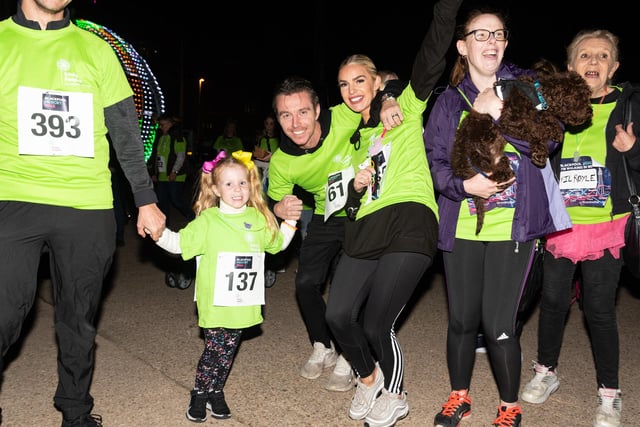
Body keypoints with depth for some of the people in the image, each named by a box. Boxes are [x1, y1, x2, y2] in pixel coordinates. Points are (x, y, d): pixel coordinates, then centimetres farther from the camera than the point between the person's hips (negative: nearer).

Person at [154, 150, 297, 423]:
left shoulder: (258, 219, 6)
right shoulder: (207, 221, -6)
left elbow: (278, 243, 22)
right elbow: (178, 243, -5)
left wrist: (290, 221, 11)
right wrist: (158, 231, -20)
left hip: (242, 305, 4)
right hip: (214, 305, -3)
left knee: (228, 352, 13)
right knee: (215, 350, -1)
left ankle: (216, 393, 33)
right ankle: (199, 395, 21)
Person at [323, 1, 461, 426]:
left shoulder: (406, 108, 6)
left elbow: (432, 58, -10)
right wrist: (356, 187, 0)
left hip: (409, 224, -6)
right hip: (365, 231, 6)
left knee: (375, 323, -10)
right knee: (339, 315, -4)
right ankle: (368, 378, 26)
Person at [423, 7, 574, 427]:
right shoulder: (448, 101, 9)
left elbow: (549, 138, -7)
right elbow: (435, 161, 5)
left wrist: (500, 113, -18)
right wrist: (465, 184, -14)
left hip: (513, 225, -2)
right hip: (461, 226, 3)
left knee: (498, 325, -3)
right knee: (462, 319, 11)